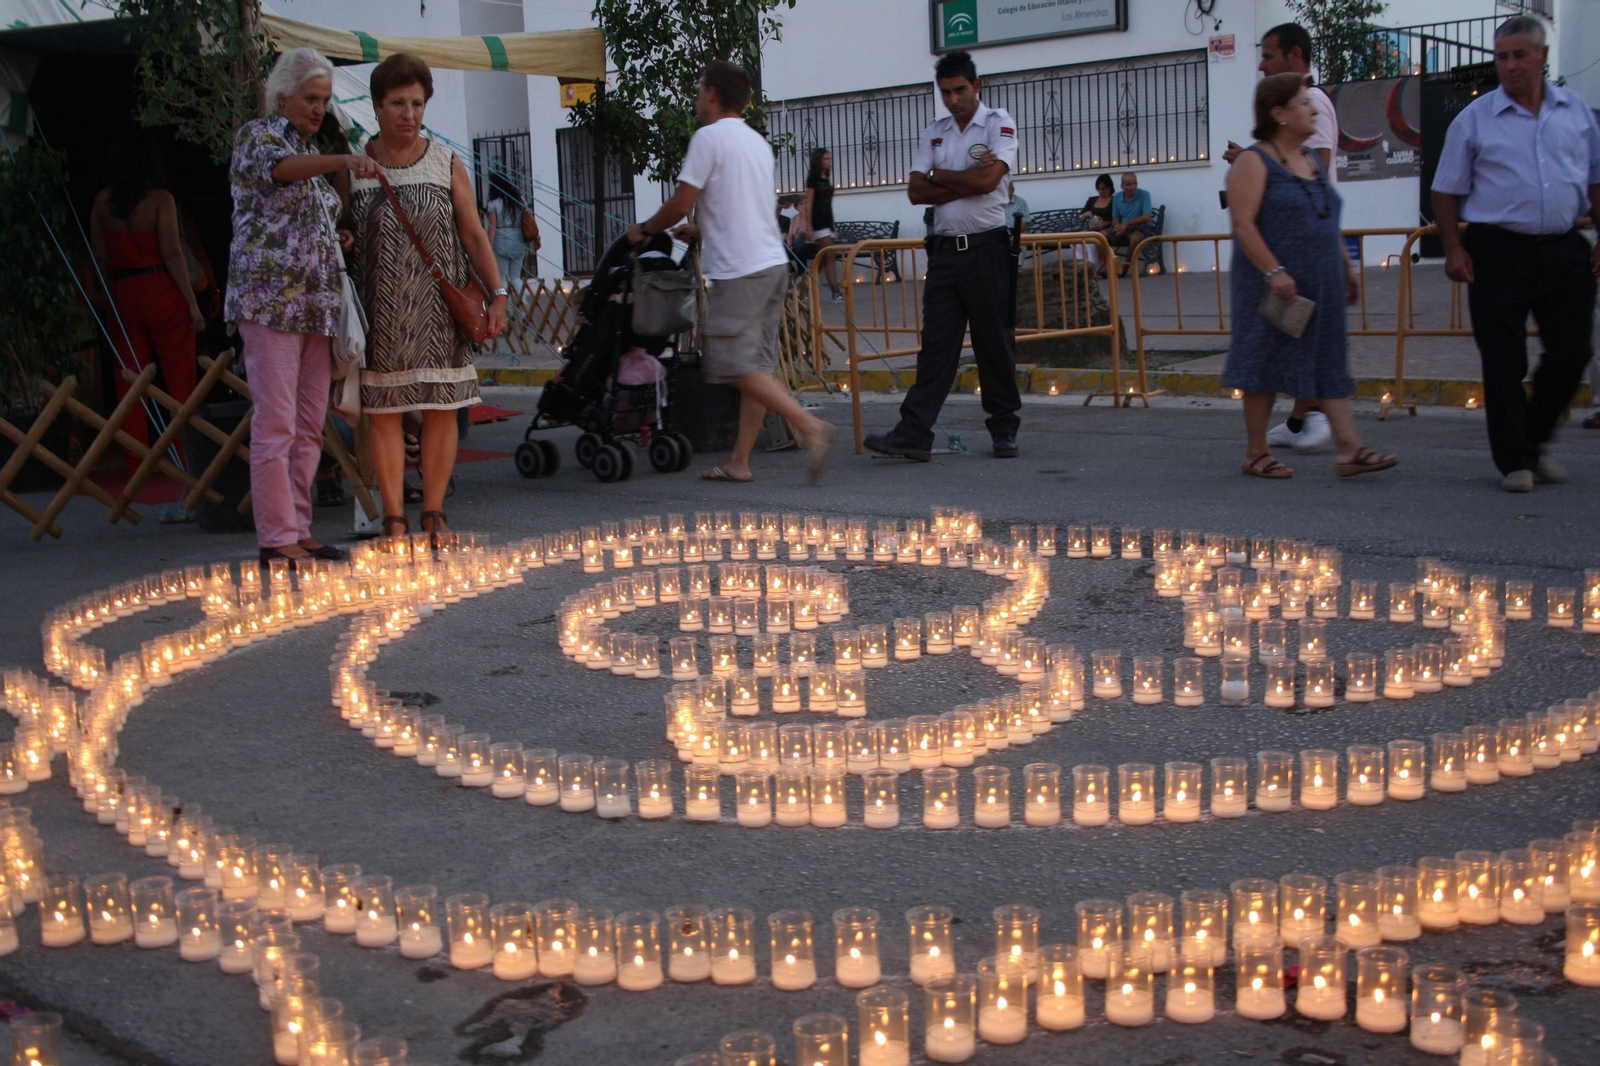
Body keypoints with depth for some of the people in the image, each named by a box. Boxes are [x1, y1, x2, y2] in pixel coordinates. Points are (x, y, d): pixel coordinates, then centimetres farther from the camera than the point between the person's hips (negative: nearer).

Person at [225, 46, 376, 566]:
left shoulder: (315, 153, 20)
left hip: (316, 302, 8)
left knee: (310, 426, 7)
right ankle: (277, 538, -7)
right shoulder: (257, 135, -2)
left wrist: (337, 240, 9)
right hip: (270, 298, -8)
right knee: (276, 423, -10)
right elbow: (278, 167, -27)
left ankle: (298, 529, 13)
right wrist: (343, 161, -43)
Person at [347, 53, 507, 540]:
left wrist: (497, 293, -4)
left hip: (439, 308, 1)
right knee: (384, 412, -2)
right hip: (380, 311, -1)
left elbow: (474, 235, 5)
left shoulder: (447, 164, 6)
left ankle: (434, 512, 11)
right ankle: (393, 517, 4)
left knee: (442, 408, 1)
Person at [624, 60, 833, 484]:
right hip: (773, 263, 9)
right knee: (756, 363, 7)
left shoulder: (710, 137, -7)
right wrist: (700, 232, 34)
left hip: (739, 271, -9)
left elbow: (681, 203, -8)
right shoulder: (758, 142, 19)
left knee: (734, 364, -9)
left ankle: (809, 425, -19)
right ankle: (739, 461, 11)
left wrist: (644, 229, 9)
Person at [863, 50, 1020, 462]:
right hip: (945, 249, 4)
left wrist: (939, 176, -2)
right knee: (935, 343, 0)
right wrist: (966, 182, -8)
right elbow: (916, 191, 3)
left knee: (995, 343, 2)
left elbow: (987, 180, -16)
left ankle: (1004, 430, 13)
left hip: (987, 249, -4)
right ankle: (913, 434, -5)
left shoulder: (999, 124, -1)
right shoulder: (934, 133, 14)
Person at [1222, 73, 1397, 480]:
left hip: (1321, 285, 8)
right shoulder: (1254, 162, -9)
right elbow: (1243, 224, -17)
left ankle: (1350, 450, 1)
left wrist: (1347, 269, 19)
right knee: (1265, 367, 1)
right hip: (1275, 286, -7)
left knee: (1331, 364, 3)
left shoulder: (1312, 160, 15)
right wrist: (1274, 271, -24)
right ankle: (1256, 453, 11)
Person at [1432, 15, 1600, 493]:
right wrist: (1453, 249, -6)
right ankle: (1515, 460, 9)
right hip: (1500, 253, -3)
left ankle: (1533, 439, 25)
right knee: (1504, 364, -1)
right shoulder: (1474, 119, 1)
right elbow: (1447, 191, 3)